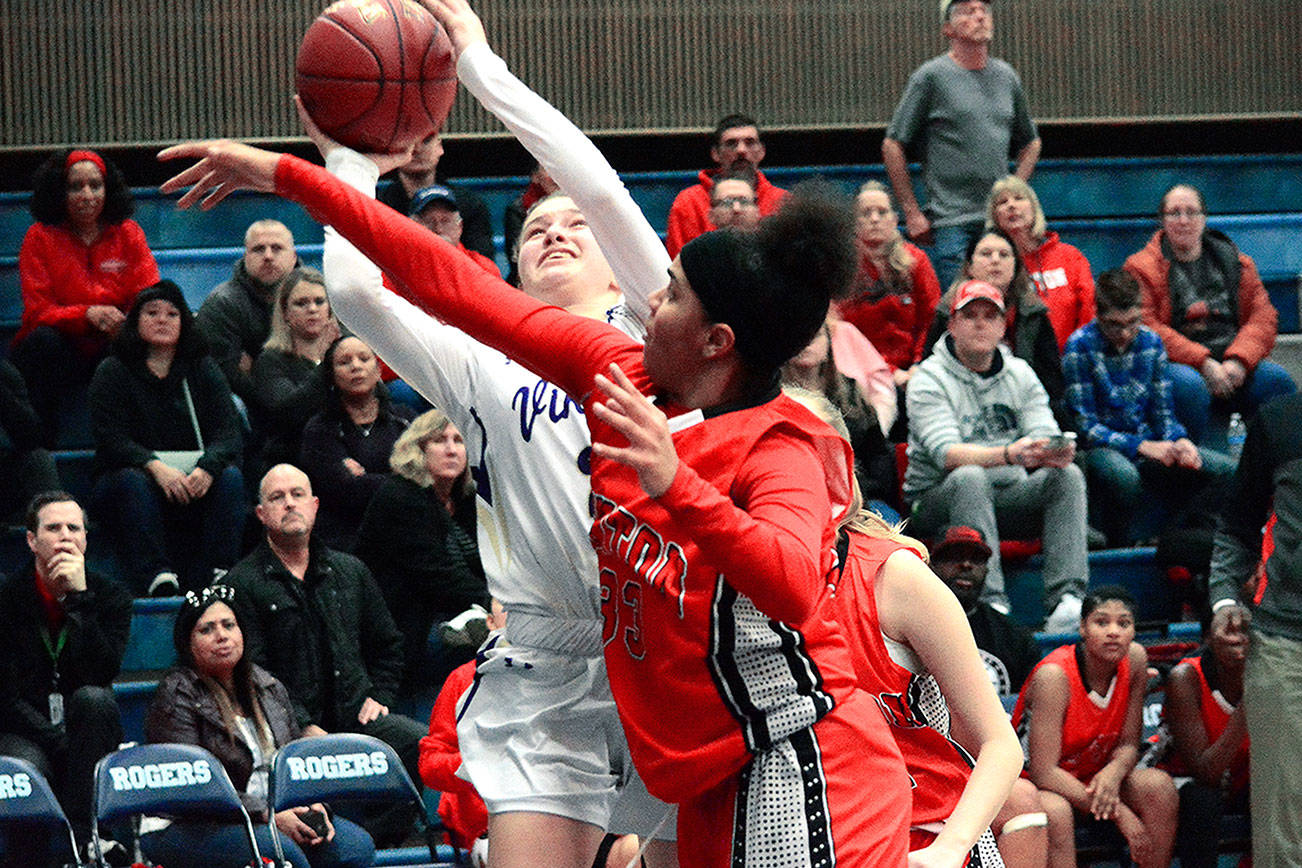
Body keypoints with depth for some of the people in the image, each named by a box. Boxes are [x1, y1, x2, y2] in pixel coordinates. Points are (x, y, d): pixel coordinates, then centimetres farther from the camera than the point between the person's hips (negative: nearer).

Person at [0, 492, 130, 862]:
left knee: (93, 699, -33)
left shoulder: (110, 596, 2)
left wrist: (79, 598, -20)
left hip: (83, 732, 2)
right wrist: (56, 739, -17)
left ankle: (81, 834, -32)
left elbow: (103, 672, -16)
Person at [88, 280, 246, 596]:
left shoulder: (203, 369, 11)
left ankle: (217, 574, -37)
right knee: (133, 482, -34)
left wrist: (207, 468, -25)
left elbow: (228, 432, -2)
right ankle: (155, 577, -48)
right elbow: (112, 440, -10)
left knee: (230, 477, -26)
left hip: (197, 479, 2)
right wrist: (157, 468, -29)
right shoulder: (113, 372, 3)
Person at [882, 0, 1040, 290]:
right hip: (952, 225, -5)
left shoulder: (1006, 77, 14)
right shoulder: (931, 76, -2)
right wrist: (911, 213, -5)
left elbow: (1030, 143, 27)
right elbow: (892, 146, -1)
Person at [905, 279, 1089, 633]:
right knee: (971, 478, -36)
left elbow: (1045, 436, 0)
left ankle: (1066, 600, -33)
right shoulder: (930, 378, -7)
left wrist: (1056, 452, -27)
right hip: (938, 496, -5)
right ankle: (990, 601, -46)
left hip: (1006, 496, 5)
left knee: (1068, 475, -20)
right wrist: (1008, 455, -39)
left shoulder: (1020, 374, 10)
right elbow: (946, 453, -22)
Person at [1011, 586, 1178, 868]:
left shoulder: (1134, 660, -8)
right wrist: (1120, 813, -29)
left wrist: (1113, 773, -27)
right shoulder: (1053, 676, -25)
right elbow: (1044, 772, -27)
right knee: (1054, 811, -38)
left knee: (1157, 785, -20)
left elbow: (1128, 744, -1)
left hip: (1095, 779, 6)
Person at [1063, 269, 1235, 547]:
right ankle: (1119, 545, -17)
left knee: (1225, 470, -14)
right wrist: (1140, 447, -20)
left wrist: (1179, 441, -10)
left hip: (1149, 445, 5)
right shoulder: (1081, 347, -9)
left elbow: (1163, 413, 13)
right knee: (1124, 476, -42)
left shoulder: (1150, 342, 8)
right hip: (1102, 448, -5)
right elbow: (1085, 425, -11)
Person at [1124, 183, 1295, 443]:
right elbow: (1146, 328, -7)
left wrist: (1239, 361, -12)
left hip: (1234, 365, 3)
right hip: (1178, 362, -3)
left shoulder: (1235, 262, 17)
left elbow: (1263, 317, 9)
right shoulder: (1141, 268, 6)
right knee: (1188, 384, -37)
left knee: (1276, 379, -24)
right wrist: (1202, 363, -17)